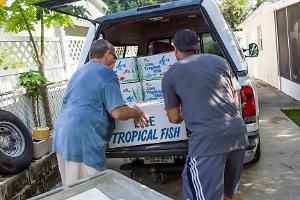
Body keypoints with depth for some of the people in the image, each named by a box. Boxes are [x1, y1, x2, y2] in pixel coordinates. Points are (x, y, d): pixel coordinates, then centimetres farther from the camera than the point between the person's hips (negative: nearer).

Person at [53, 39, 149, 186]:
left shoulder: (79, 72, 20)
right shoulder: (106, 73, -6)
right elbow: (118, 112, -13)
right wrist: (135, 112, 7)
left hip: (62, 137, 9)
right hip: (83, 141, -9)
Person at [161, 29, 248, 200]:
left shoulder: (170, 75, 5)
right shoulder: (219, 61, 14)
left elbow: (174, 118, 10)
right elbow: (235, 100, 19)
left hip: (207, 139, -5)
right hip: (238, 132, 5)